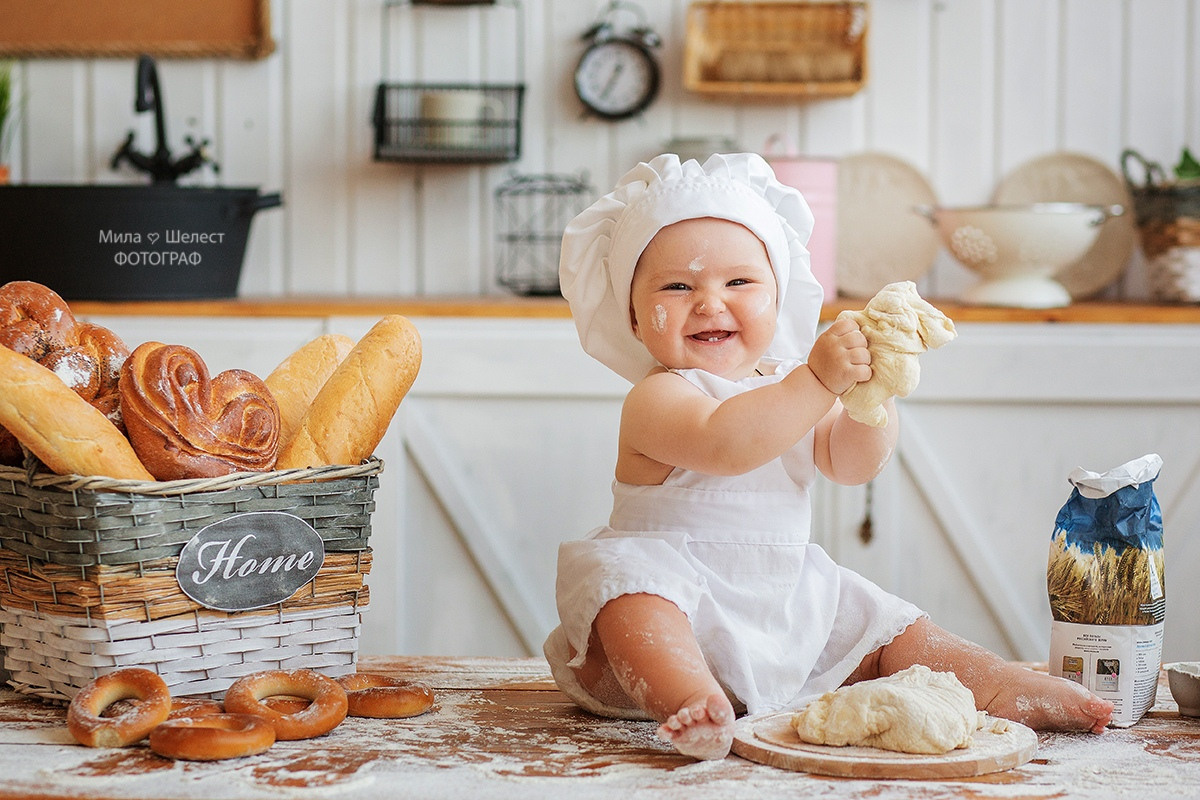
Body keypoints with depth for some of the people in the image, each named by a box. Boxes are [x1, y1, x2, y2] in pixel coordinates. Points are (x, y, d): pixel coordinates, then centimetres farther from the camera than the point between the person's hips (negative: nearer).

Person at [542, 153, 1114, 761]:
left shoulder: (789, 385, 11)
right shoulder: (657, 397, -13)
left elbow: (852, 463, -1)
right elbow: (723, 445, -34)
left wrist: (869, 390, -20)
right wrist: (818, 380, -41)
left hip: (787, 596, 8)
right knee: (623, 577, -38)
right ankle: (688, 700, -55)